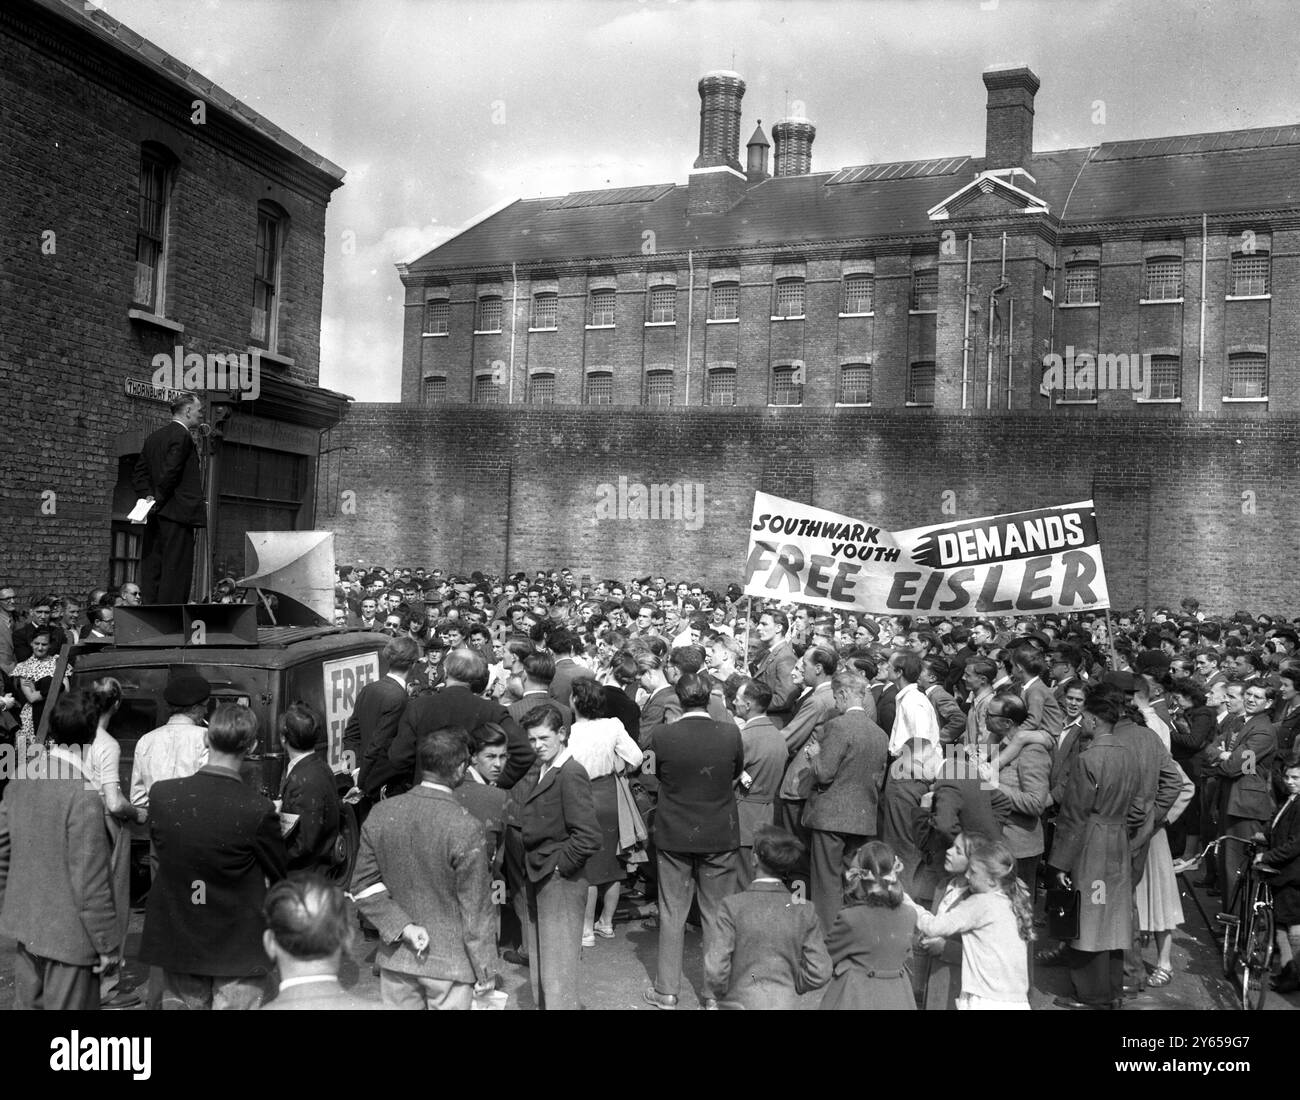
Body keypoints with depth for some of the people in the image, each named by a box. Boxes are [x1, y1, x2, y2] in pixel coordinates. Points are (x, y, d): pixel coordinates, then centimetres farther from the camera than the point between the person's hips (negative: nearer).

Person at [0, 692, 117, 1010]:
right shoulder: (84, 797, -23)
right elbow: (91, 880, -21)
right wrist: (107, 944, -11)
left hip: (26, 926, 7)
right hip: (69, 934, -7)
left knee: (27, 1002, 20)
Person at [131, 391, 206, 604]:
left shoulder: (153, 437, 17)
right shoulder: (182, 436, -10)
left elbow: (139, 473, 16)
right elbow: (170, 473, -19)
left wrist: (148, 496, 5)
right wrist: (158, 500, -9)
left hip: (156, 515, 9)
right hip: (177, 514, -9)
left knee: (151, 569, 9)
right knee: (176, 571, -7)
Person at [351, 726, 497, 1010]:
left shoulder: (380, 814, -6)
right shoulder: (465, 828, -21)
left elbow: (364, 887, -1)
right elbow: (475, 909, -14)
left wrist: (402, 927, -6)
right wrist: (486, 970, -4)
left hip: (395, 957, 4)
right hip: (449, 964, -4)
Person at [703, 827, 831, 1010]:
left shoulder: (732, 906, -9)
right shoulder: (804, 910, -1)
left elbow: (716, 969, -11)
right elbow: (820, 973, 0)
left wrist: (720, 994, 8)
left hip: (740, 1003, -3)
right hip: (786, 1003, 3)